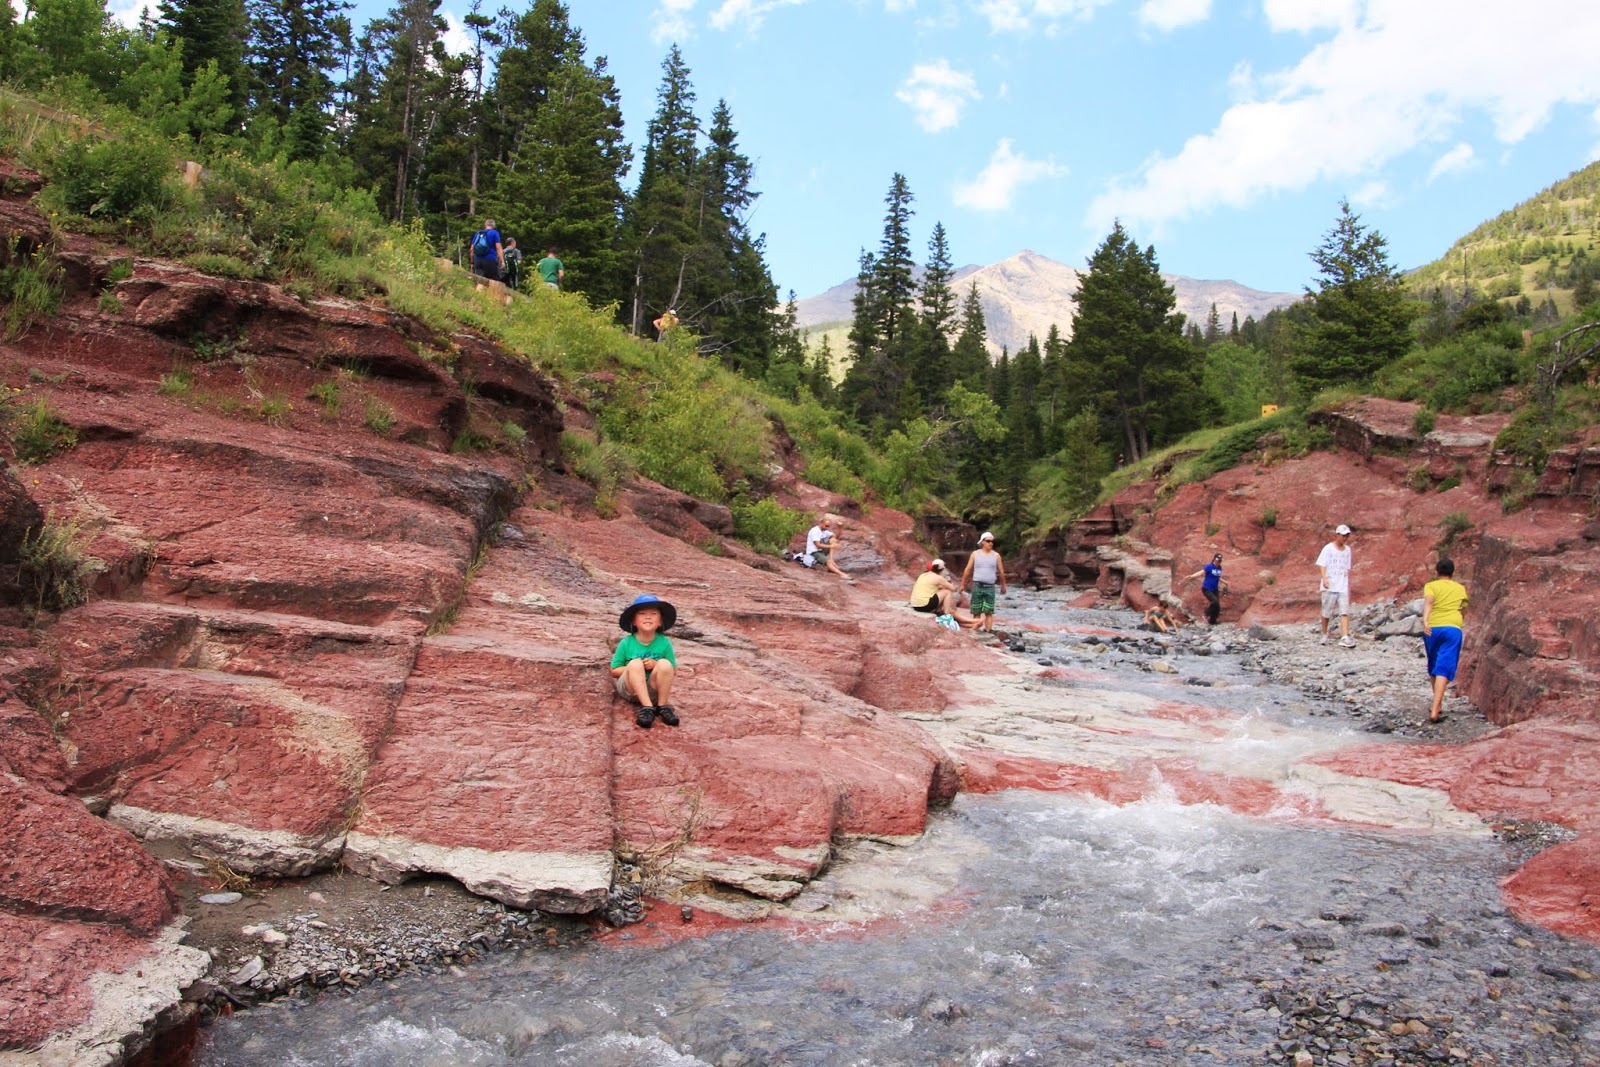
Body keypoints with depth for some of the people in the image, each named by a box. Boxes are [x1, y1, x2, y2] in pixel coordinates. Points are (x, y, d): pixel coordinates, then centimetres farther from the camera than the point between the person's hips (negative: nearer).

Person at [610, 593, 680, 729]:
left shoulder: (665, 642, -6)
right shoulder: (626, 643, -8)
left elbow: (673, 671, 2)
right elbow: (614, 671, 0)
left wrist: (656, 665, -18)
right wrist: (635, 668, -17)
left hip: (654, 690, 1)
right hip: (629, 689, -1)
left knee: (665, 664, -27)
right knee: (635, 664, -30)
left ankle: (663, 706, -15)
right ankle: (647, 707, -31)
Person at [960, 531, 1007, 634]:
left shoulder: (996, 555, 5)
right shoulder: (975, 554, 4)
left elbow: (1001, 572, 11)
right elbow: (968, 570, 6)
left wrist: (1003, 585, 15)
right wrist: (963, 584, 6)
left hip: (990, 587, 0)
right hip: (977, 586, 0)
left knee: (989, 611, -2)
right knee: (977, 611, 2)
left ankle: (988, 631, -2)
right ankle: (977, 631, 5)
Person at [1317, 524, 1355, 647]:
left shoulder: (1347, 549, 13)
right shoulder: (1328, 548, -3)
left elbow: (1347, 569, 20)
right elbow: (1321, 565, -10)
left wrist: (1348, 585, 20)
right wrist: (1324, 578, -25)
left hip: (1343, 586, 4)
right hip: (1329, 586, -4)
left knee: (1345, 612, -8)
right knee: (1327, 612, 4)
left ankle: (1345, 637, -13)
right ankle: (1324, 635, 21)